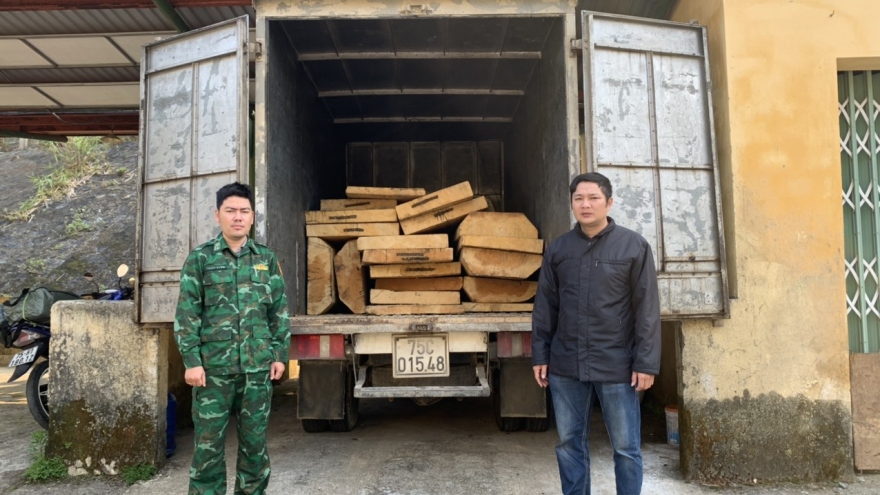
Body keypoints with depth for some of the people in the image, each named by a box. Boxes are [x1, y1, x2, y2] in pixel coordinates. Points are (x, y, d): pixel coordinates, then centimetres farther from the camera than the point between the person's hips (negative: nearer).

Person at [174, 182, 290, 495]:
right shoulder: (200, 258, 1)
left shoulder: (267, 259, 8)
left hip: (258, 365, 2)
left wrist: (280, 354, 5)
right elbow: (186, 313, -2)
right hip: (214, 365, -2)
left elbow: (279, 311, 10)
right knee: (209, 442, 5)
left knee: (255, 441, 11)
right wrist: (191, 361, -8)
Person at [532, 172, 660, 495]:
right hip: (565, 365, 3)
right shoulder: (557, 249, 6)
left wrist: (646, 363, -8)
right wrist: (540, 355, 6)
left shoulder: (634, 246, -3)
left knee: (625, 447, 7)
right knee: (570, 443, 13)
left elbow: (647, 309, -4)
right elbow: (545, 307, 9)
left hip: (616, 365, -3)